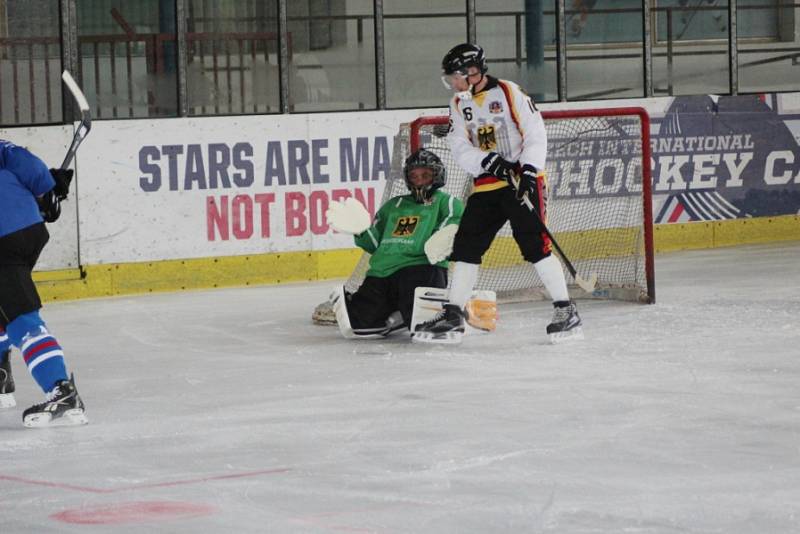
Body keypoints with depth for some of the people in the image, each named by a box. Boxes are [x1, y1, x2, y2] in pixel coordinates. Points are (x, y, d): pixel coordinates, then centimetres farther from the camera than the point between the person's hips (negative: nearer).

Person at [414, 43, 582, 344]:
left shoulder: (508, 93, -9)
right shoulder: (459, 105, 9)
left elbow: (535, 133, -11)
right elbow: (461, 149, 1)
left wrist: (529, 171, -21)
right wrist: (486, 161, -18)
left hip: (522, 180, -6)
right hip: (486, 185, 6)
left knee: (534, 244, -15)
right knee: (466, 245, 4)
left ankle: (565, 310, -11)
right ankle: (453, 314, 11)